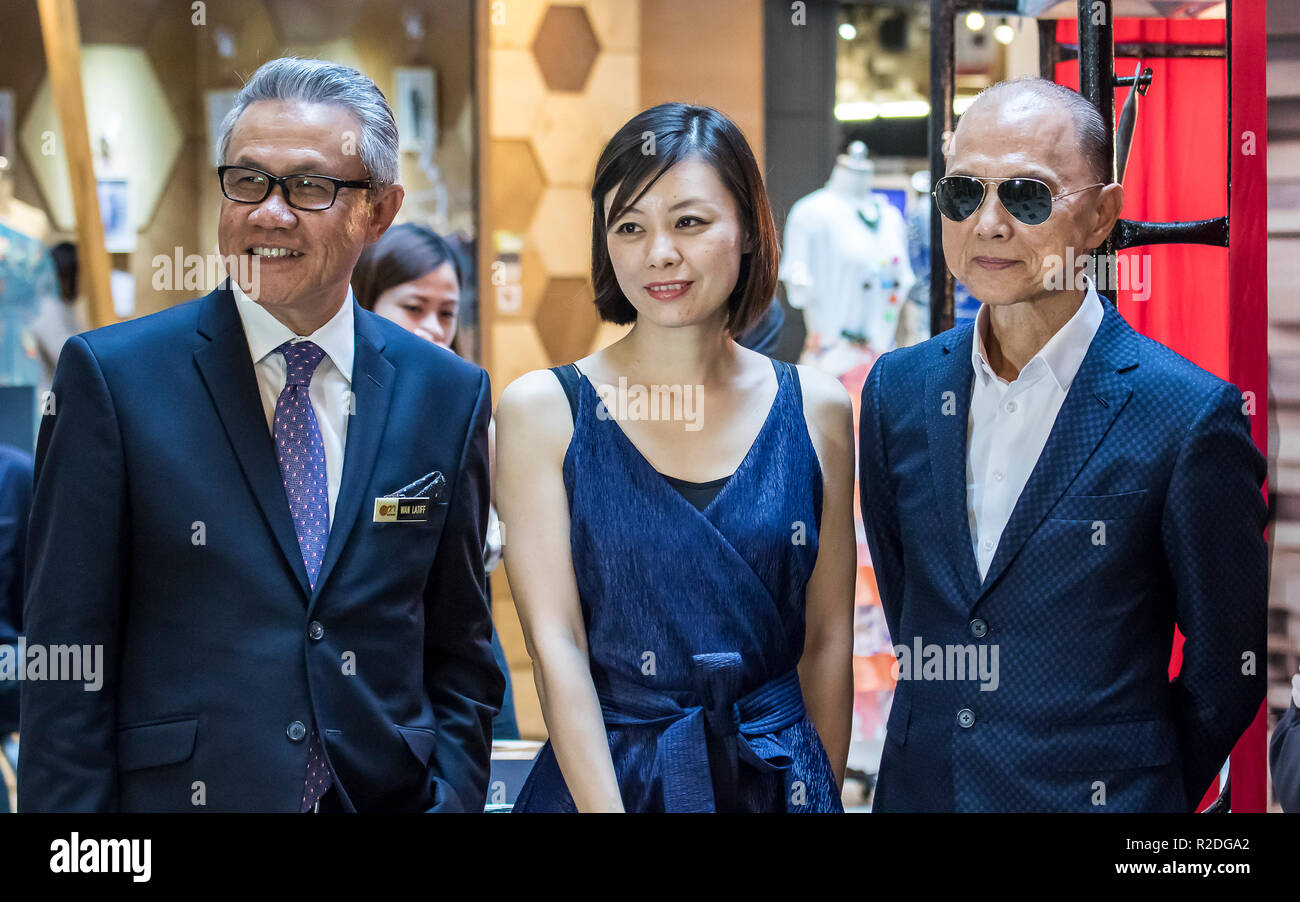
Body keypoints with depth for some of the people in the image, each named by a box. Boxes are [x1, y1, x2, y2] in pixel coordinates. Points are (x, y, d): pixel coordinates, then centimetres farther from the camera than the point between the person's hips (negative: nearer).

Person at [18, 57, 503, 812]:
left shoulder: (448, 396, 2)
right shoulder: (113, 376, -6)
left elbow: (461, 656, 7)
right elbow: (67, 660, -7)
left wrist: (449, 799, -5)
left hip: (389, 795, 2)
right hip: (175, 792, -2)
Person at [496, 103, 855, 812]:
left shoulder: (814, 410, 0)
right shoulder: (541, 409, -5)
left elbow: (828, 642, 2)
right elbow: (556, 644, -10)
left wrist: (825, 794, -4)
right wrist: (606, 808, -18)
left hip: (778, 779, 2)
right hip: (601, 777, -2)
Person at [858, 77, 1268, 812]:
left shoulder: (1192, 416, -15)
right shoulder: (898, 390, 0)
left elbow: (1228, 668, -8)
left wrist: (1132, 789, -1)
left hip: (1095, 801, -4)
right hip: (921, 787, 4)